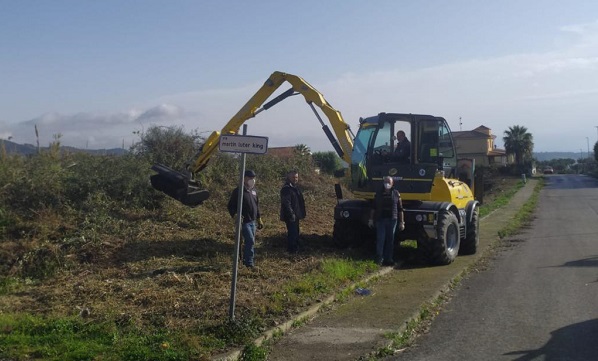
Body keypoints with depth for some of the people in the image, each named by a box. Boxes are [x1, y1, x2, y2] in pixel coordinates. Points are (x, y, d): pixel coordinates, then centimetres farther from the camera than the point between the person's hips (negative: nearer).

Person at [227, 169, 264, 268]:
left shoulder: (254, 190, 11)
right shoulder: (238, 191, -11)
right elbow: (230, 206, -10)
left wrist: (259, 219, 19)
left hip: (252, 221, 7)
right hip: (244, 221, -7)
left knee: (249, 242, 12)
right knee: (250, 241, -13)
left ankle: (246, 260, 24)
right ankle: (249, 262, -4)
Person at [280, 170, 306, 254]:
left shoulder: (294, 188, 15)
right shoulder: (286, 189, -17)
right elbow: (286, 203, -24)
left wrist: (301, 213, 17)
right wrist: (291, 214, -26)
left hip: (295, 215, 10)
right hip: (290, 216, -10)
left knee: (295, 232, 18)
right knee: (292, 232, -6)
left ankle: (295, 249, 29)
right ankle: (292, 250, 2)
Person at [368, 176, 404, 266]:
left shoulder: (396, 193, 7)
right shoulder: (379, 193, 9)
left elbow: (400, 209, 7)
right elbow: (373, 208, 12)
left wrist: (401, 222, 3)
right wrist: (371, 219, 7)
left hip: (392, 220, 1)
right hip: (380, 220, 0)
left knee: (390, 240, 3)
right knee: (380, 239, -6)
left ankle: (388, 259, 9)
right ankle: (379, 259, -5)